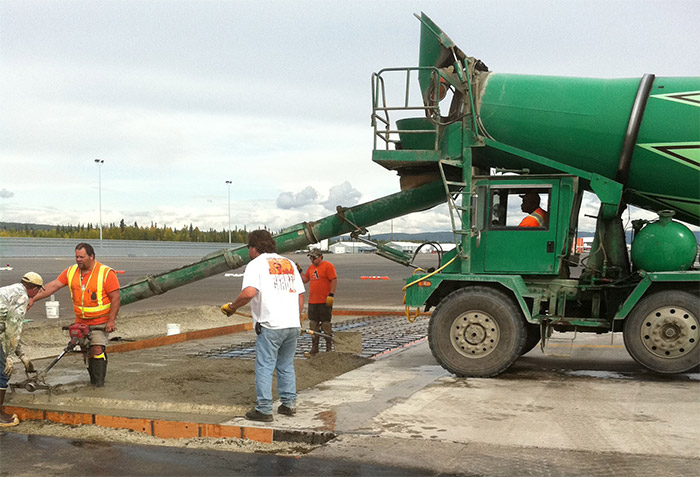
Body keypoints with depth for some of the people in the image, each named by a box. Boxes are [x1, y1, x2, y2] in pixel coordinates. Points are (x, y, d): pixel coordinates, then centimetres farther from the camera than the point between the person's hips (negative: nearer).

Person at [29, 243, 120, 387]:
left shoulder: (106, 273, -13)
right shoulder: (71, 271, 3)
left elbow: (115, 298, -14)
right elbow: (53, 285, 1)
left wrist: (111, 321, -18)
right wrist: (33, 299, -7)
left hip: (101, 321, -5)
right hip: (81, 321, 5)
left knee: (97, 350, -14)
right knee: (86, 352, 9)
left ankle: (99, 382, -7)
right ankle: (93, 378, 21)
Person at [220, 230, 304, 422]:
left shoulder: (256, 264, -4)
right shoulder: (289, 263, 16)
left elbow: (249, 292, -21)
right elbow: (301, 295, 17)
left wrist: (232, 307, -7)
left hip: (271, 325, -6)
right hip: (293, 325, 7)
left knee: (264, 367, 1)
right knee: (286, 365, 18)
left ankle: (264, 409, 3)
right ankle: (289, 403, 22)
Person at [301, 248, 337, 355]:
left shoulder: (328, 266, -7)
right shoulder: (311, 267, 16)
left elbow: (334, 280, -12)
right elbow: (305, 279, 21)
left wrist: (331, 295, -18)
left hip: (324, 302, -7)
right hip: (312, 302, 7)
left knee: (326, 325, -3)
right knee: (313, 325, 9)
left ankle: (329, 348, 4)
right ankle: (314, 348, 16)